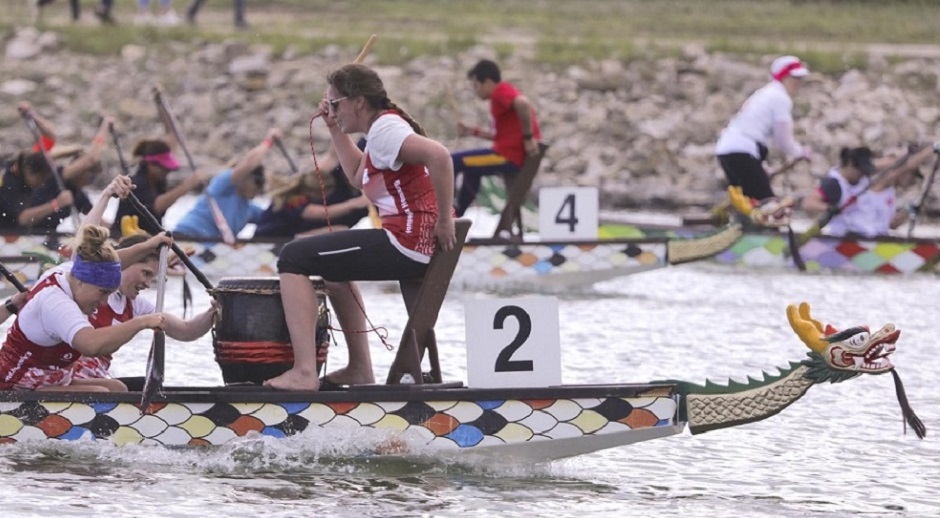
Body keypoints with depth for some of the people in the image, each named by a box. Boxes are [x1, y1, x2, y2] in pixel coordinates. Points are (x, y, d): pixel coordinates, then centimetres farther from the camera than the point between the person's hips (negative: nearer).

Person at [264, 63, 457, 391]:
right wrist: (336, 131, 22)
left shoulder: (384, 129, -14)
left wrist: (444, 219, -25)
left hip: (405, 244, -11)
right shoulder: (386, 126, 18)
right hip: (416, 242, 11)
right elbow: (358, 177, 30)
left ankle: (304, 373, -15)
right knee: (335, 263, 36)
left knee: (293, 258, -8)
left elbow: (439, 156, -29)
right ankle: (360, 368, 30)